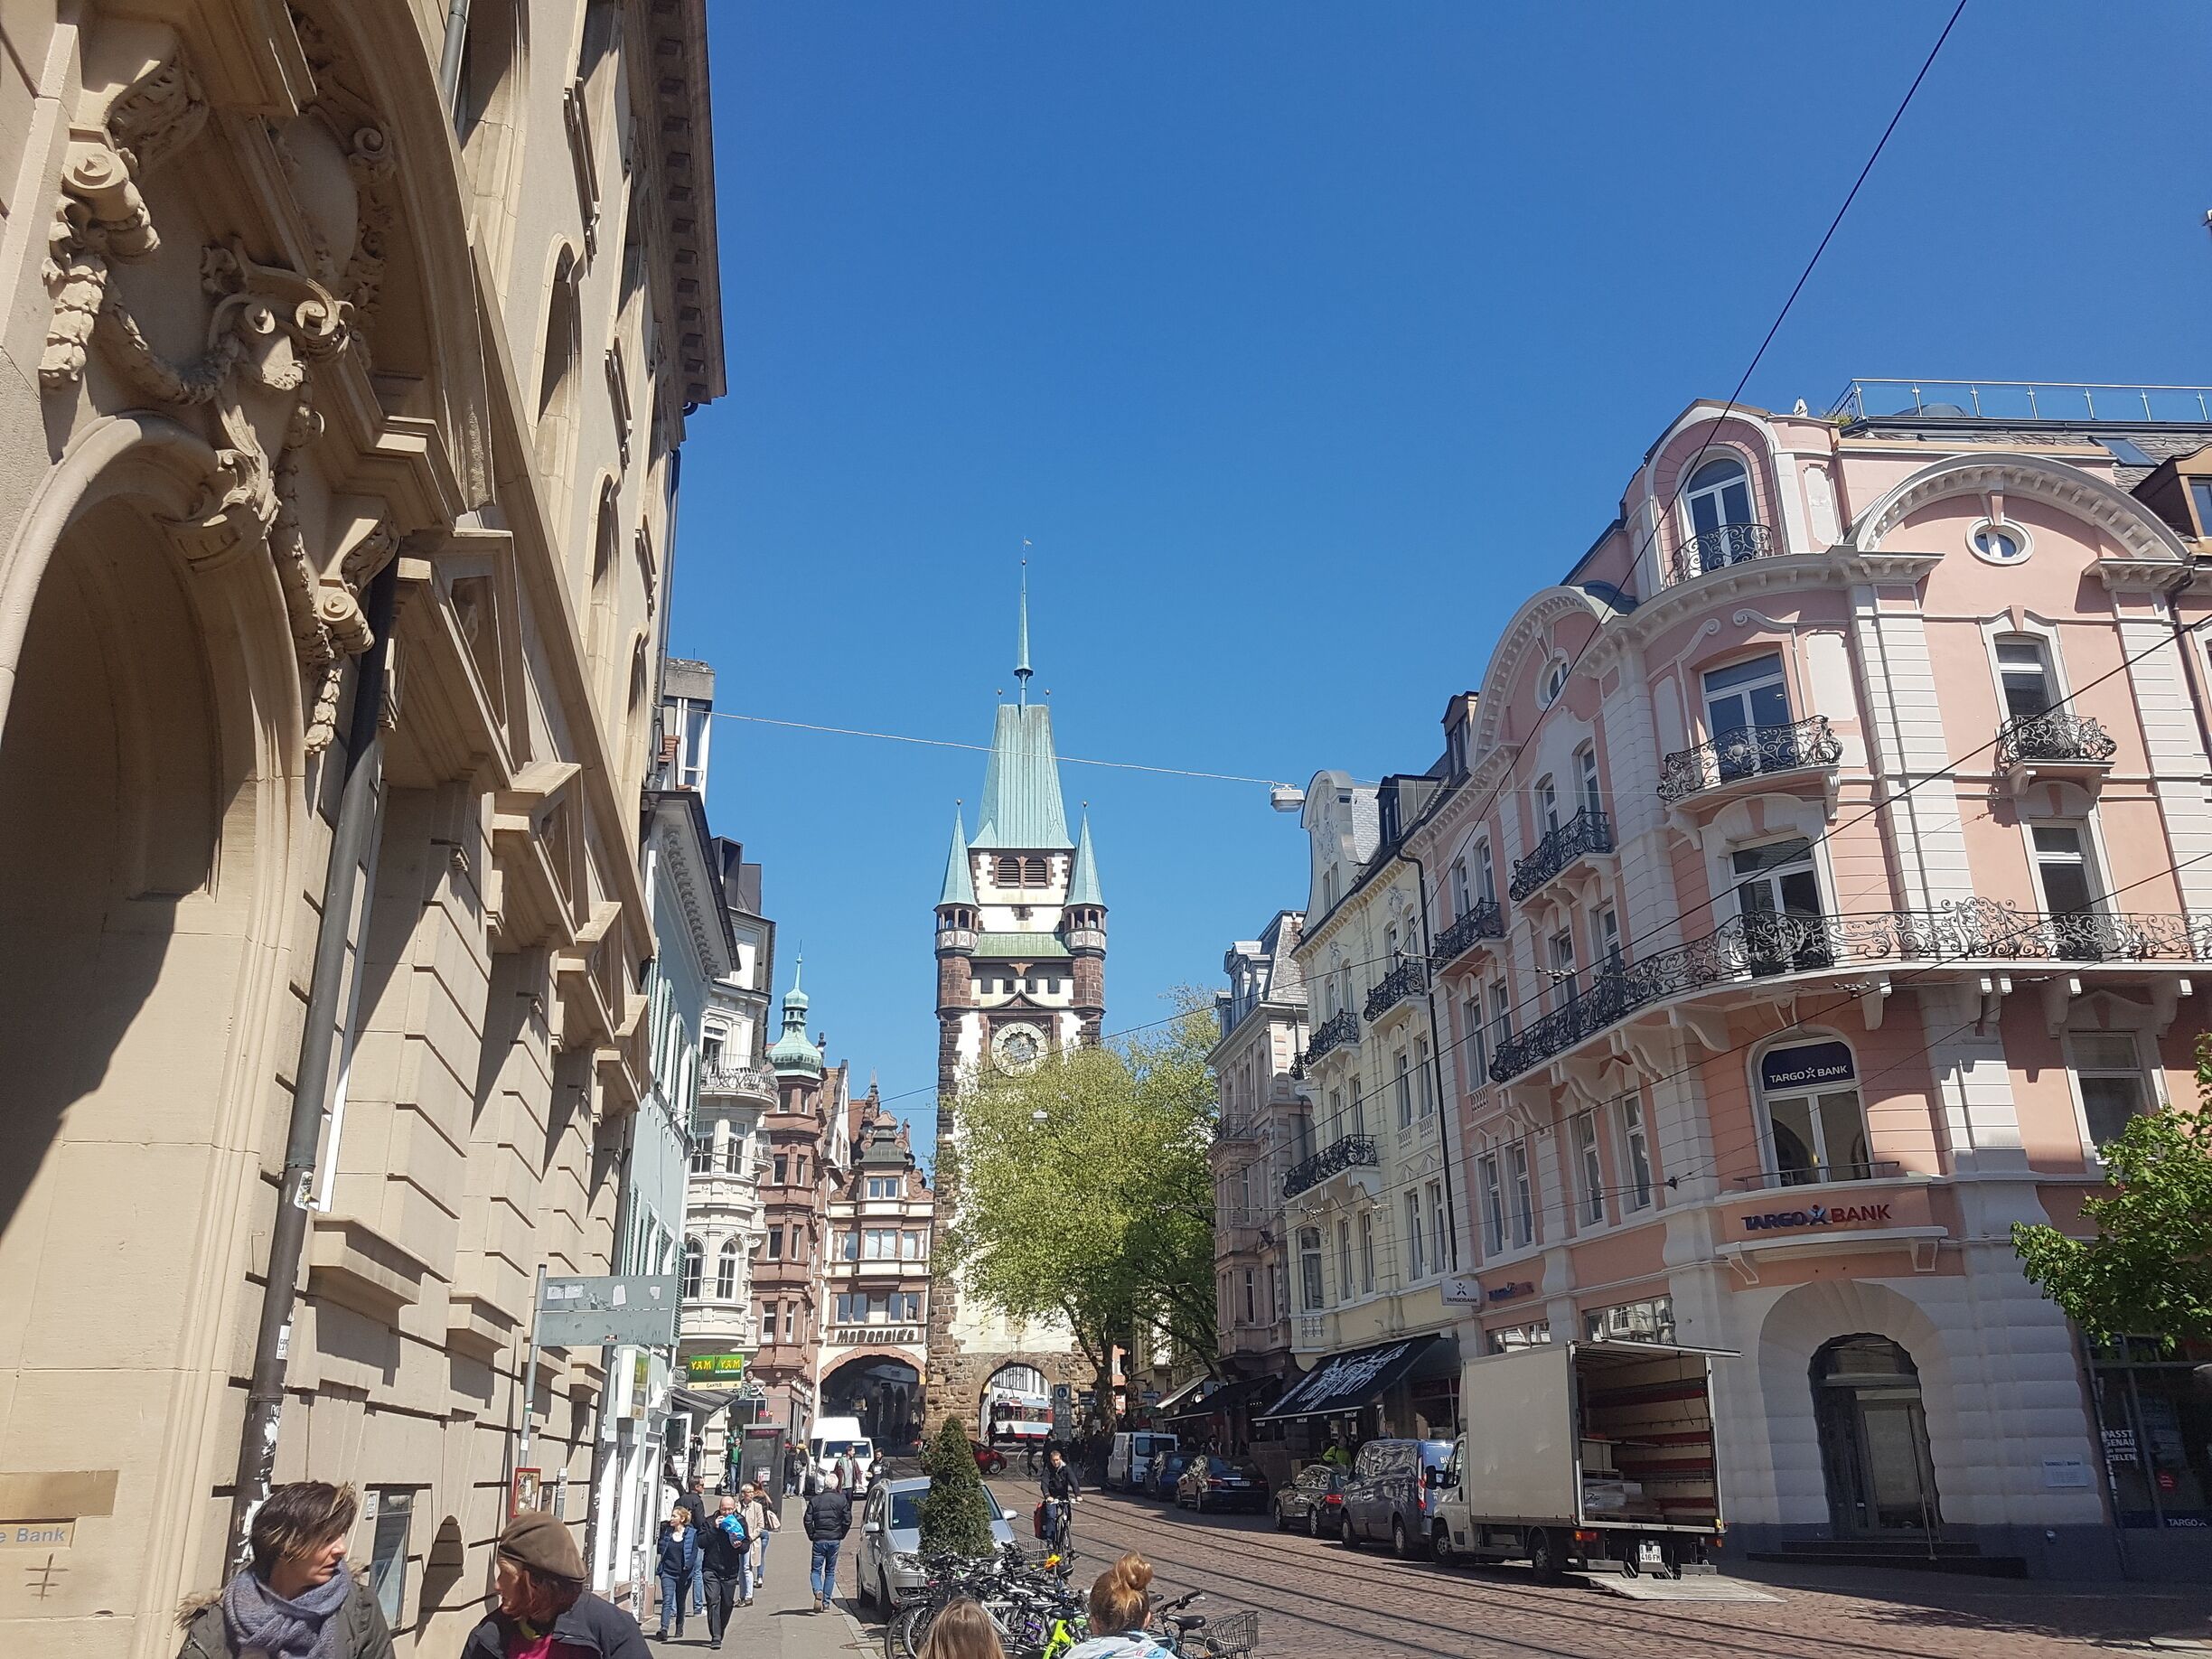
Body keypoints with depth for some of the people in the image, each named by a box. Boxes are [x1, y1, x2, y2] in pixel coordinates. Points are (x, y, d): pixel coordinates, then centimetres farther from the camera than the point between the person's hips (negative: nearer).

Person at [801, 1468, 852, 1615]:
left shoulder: (815, 1500, 0)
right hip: (835, 1540, 1)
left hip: (819, 1540, -1)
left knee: (815, 1570, 6)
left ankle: (818, 1592, -21)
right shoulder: (842, 1500, -1)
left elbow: (807, 1520, -5)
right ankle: (826, 1603, 9)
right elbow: (848, 1520, -4)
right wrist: (841, 1535, 9)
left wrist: (812, 1535, 6)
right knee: (830, 1571, 12)